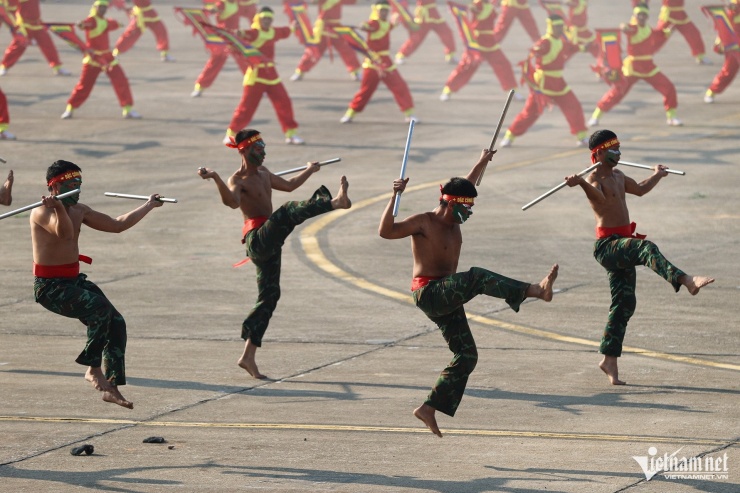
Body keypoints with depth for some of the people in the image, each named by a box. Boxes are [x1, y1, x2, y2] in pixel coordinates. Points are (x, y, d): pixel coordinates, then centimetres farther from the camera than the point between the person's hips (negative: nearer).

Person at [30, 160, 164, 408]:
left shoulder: (79, 210, 11)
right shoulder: (41, 212, -15)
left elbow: (117, 225, 20)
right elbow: (65, 232, -37)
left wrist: (148, 206, 26)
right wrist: (58, 207, -56)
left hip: (74, 280, 9)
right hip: (49, 286, -9)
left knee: (116, 323, -2)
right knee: (99, 307, -29)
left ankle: (111, 387, 2)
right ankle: (93, 369, -17)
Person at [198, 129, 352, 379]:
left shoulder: (263, 173, 20)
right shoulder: (238, 180, -9)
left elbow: (289, 185, 38)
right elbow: (232, 202, -33)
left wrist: (309, 171, 50)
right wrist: (216, 178, -49)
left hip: (269, 243, 9)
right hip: (257, 239, -9)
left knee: (269, 296, 7)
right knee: (288, 212, -30)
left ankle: (248, 356, 8)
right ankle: (336, 201, -50)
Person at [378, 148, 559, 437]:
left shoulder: (453, 221, 14)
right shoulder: (424, 222, -10)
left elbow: (466, 187, 33)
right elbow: (385, 232, -22)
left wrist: (483, 162, 37)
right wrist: (395, 198, -30)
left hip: (447, 299, 10)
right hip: (428, 292, -10)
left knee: (467, 356, 5)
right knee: (477, 277, -32)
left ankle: (429, 408, 8)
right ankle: (536, 290, -47)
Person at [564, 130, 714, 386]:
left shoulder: (618, 176, 19)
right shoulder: (594, 180, -11)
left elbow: (639, 189, 39)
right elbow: (599, 197, -36)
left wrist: (657, 175, 53)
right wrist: (581, 184, -56)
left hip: (621, 244, 9)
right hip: (607, 245, -9)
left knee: (624, 304, 7)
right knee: (645, 248, -35)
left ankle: (609, 359, 12)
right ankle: (685, 280, -56)